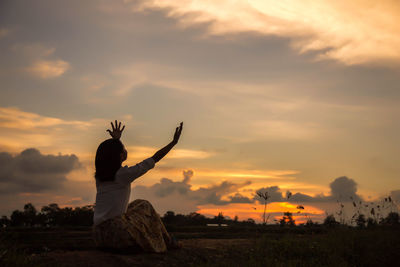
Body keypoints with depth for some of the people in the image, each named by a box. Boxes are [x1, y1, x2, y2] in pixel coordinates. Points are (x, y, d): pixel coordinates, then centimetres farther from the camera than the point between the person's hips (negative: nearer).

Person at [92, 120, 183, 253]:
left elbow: (109, 156, 34)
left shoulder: (99, 175, 10)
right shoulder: (123, 174, -9)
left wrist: (115, 140, 46)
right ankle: (166, 242, 26)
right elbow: (154, 159, -2)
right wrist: (173, 142, 7)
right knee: (144, 207, 16)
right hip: (116, 235, -7)